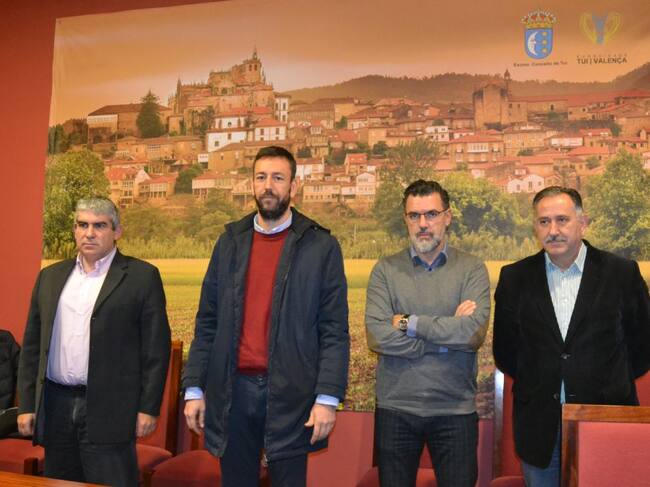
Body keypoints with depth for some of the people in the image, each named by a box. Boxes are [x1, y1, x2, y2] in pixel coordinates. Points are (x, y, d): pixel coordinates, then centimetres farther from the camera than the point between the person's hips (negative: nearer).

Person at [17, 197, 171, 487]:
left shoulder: (142, 276, -2)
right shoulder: (50, 276, 13)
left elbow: (156, 348, -4)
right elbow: (32, 345, 14)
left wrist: (148, 408, -8)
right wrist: (27, 404, 9)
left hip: (109, 410, -4)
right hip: (55, 408, 5)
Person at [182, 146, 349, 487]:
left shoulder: (321, 246, -2)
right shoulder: (230, 241, 9)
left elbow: (335, 331, -5)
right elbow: (207, 322, 9)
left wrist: (327, 398, -11)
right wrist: (194, 388, 4)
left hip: (290, 393, -3)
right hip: (232, 391, 3)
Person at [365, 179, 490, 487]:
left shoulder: (472, 270, 0)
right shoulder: (386, 270, 1)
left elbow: (475, 332, -16)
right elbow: (378, 336, -13)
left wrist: (410, 323, -12)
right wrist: (449, 333, -12)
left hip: (455, 410, 0)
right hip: (395, 408, 1)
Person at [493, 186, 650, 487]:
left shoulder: (622, 273, -3)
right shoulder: (514, 278, 1)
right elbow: (504, 350, 10)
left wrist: (608, 387, 9)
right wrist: (539, 383, 9)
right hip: (540, 426, 1)